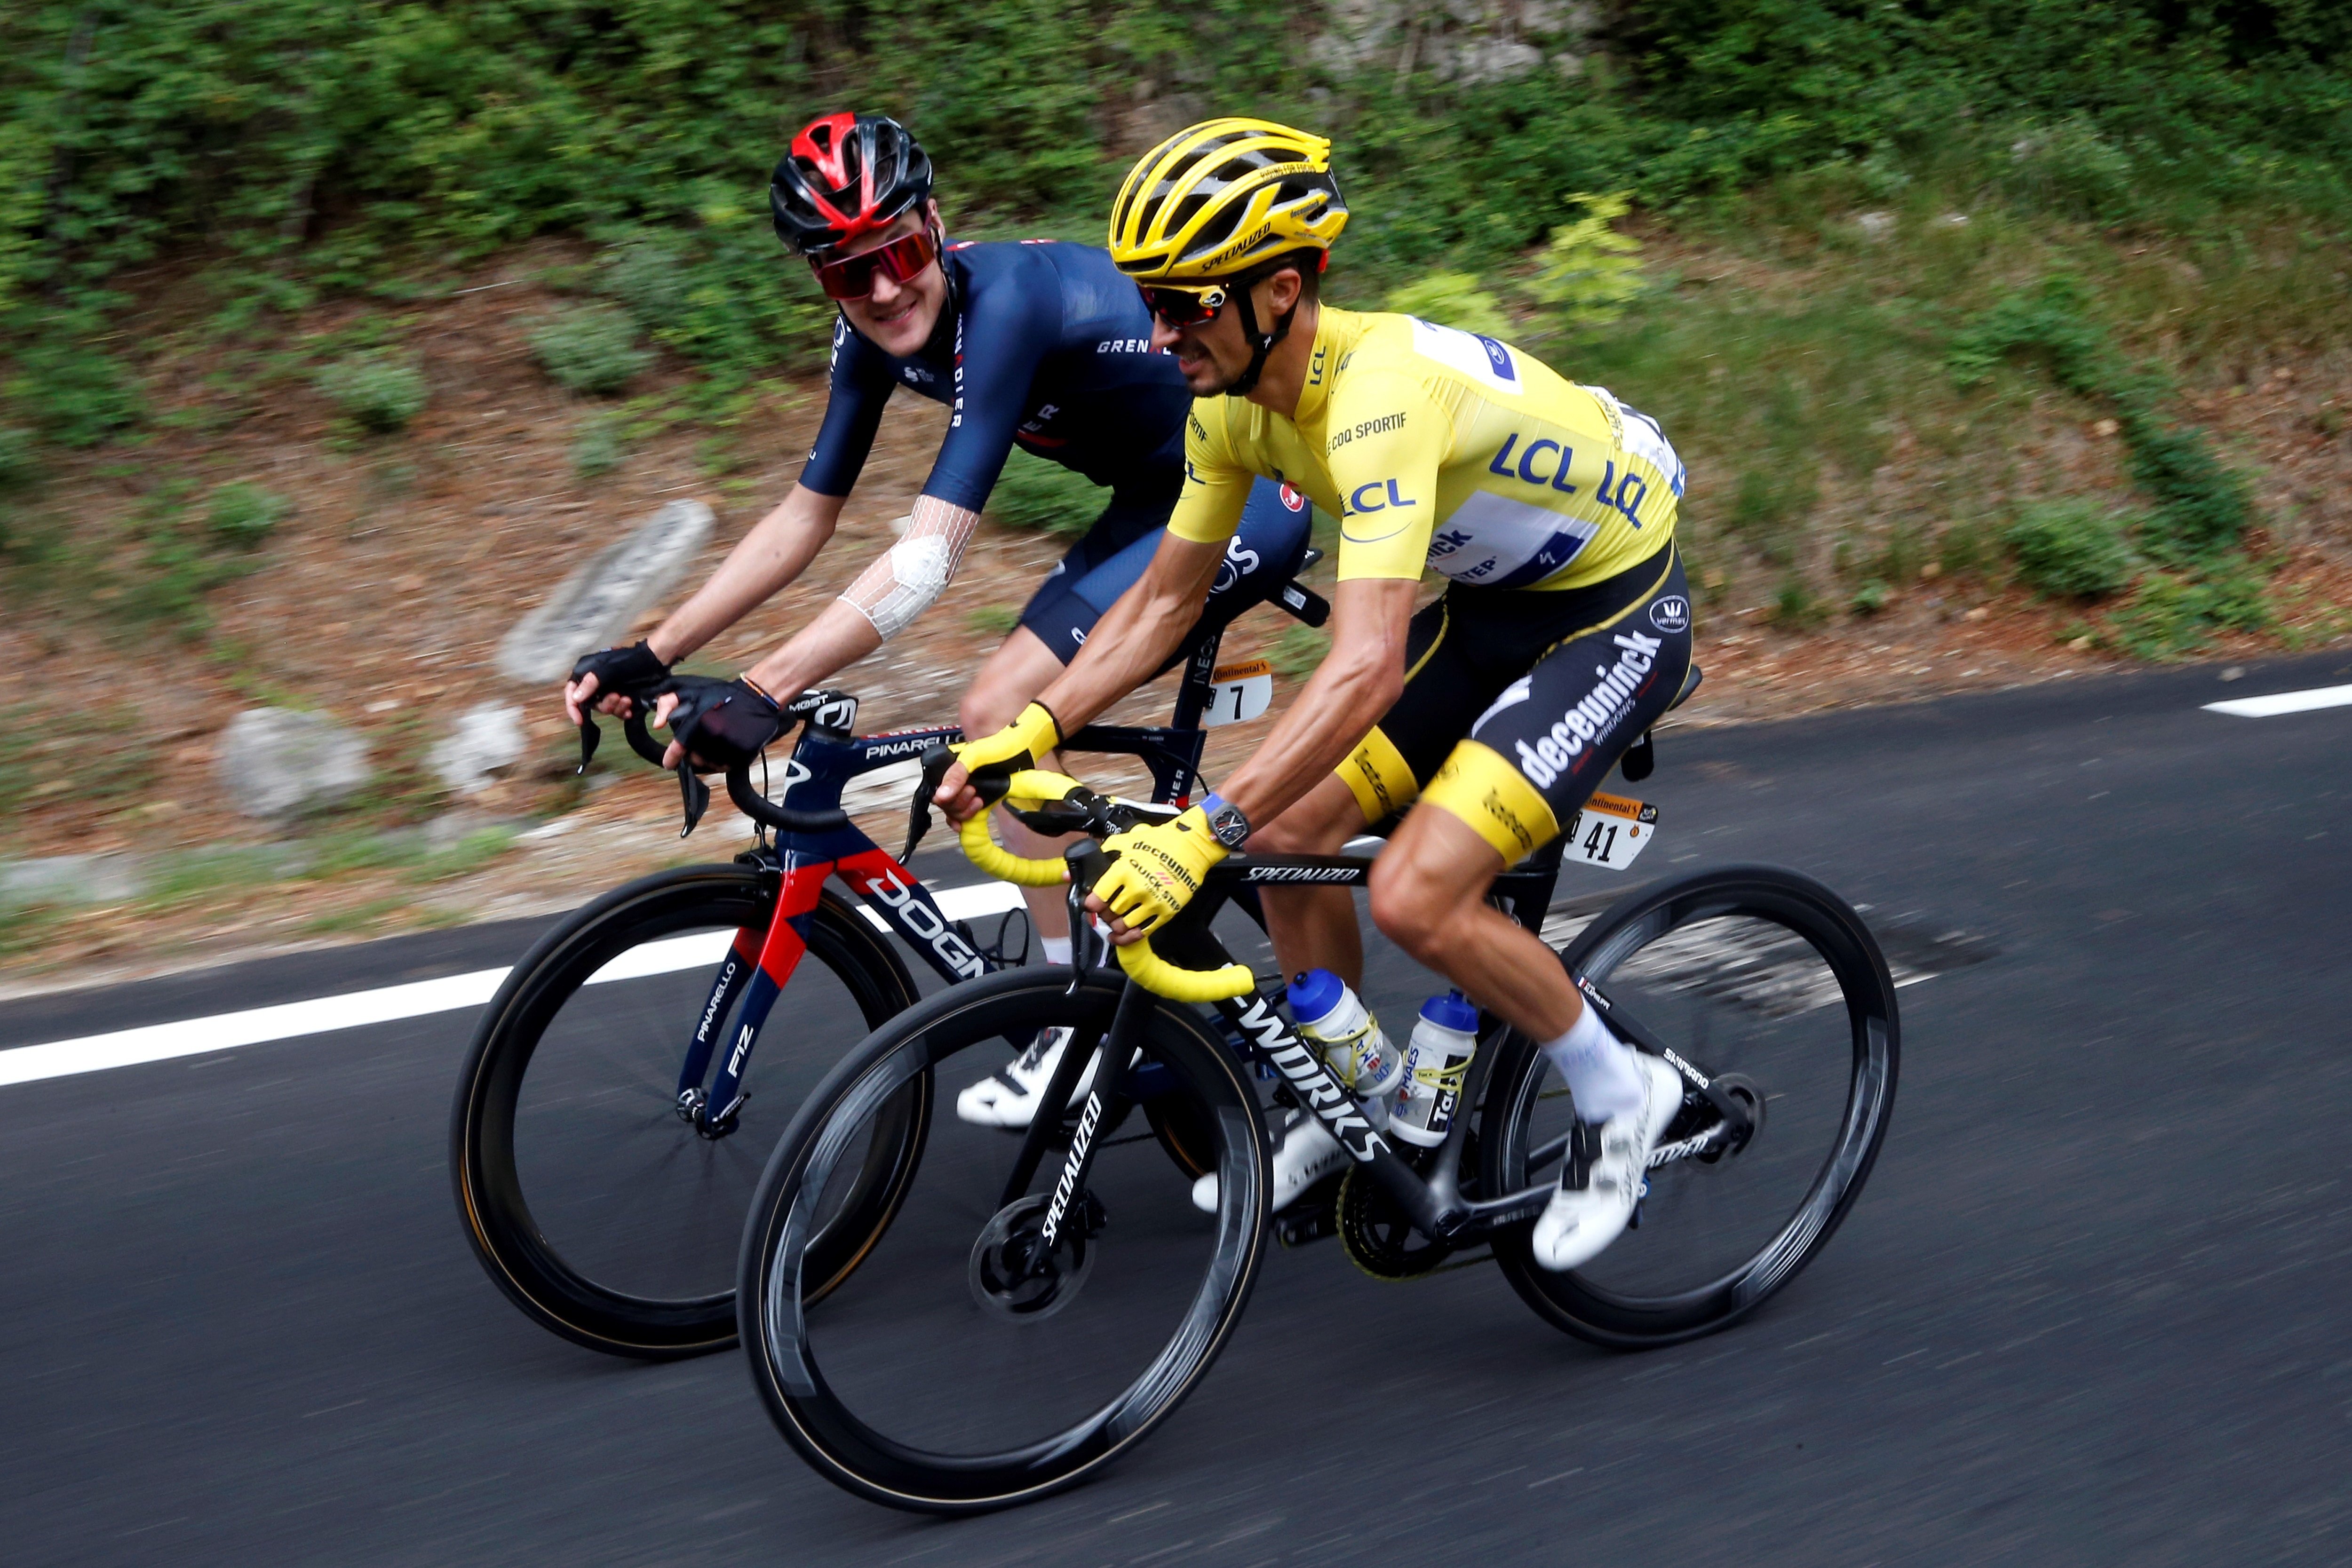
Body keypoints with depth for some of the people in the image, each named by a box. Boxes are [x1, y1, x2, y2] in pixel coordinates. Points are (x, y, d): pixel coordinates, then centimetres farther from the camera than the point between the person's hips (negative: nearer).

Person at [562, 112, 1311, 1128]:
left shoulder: (1006, 302, -30)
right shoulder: (878, 335, -4)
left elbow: (927, 560, -37)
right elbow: (801, 521, 3)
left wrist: (759, 693, -43)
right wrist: (648, 657, -3)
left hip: (1250, 498, -9)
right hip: (1159, 498, 9)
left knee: (1001, 712, -17)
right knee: (1017, 720, 5)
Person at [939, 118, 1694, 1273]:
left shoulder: (1378, 394, -35)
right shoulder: (1235, 401, -8)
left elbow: (1366, 668, -45)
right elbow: (1161, 599, 1)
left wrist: (1201, 833, -51)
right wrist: (1027, 731, -11)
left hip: (1617, 612, -8)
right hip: (1495, 603, 8)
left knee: (1416, 895, -21)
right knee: (1290, 836, 1)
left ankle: (1617, 1095, 3)